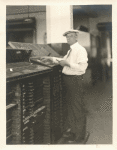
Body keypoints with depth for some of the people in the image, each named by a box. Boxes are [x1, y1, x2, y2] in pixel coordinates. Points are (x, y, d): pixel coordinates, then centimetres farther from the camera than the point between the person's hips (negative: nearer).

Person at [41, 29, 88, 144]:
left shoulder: (81, 50, -15)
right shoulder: (70, 50, 15)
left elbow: (82, 67, -24)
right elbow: (63, 61, 27)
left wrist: (68, 63, -23)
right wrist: (50, 58, 18)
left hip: (75, 80, -10)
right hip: (68, 80, 10)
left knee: (78, 107, 1)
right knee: (70, 105, 20)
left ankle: (79, 135, 16)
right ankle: (71, 130, 37)